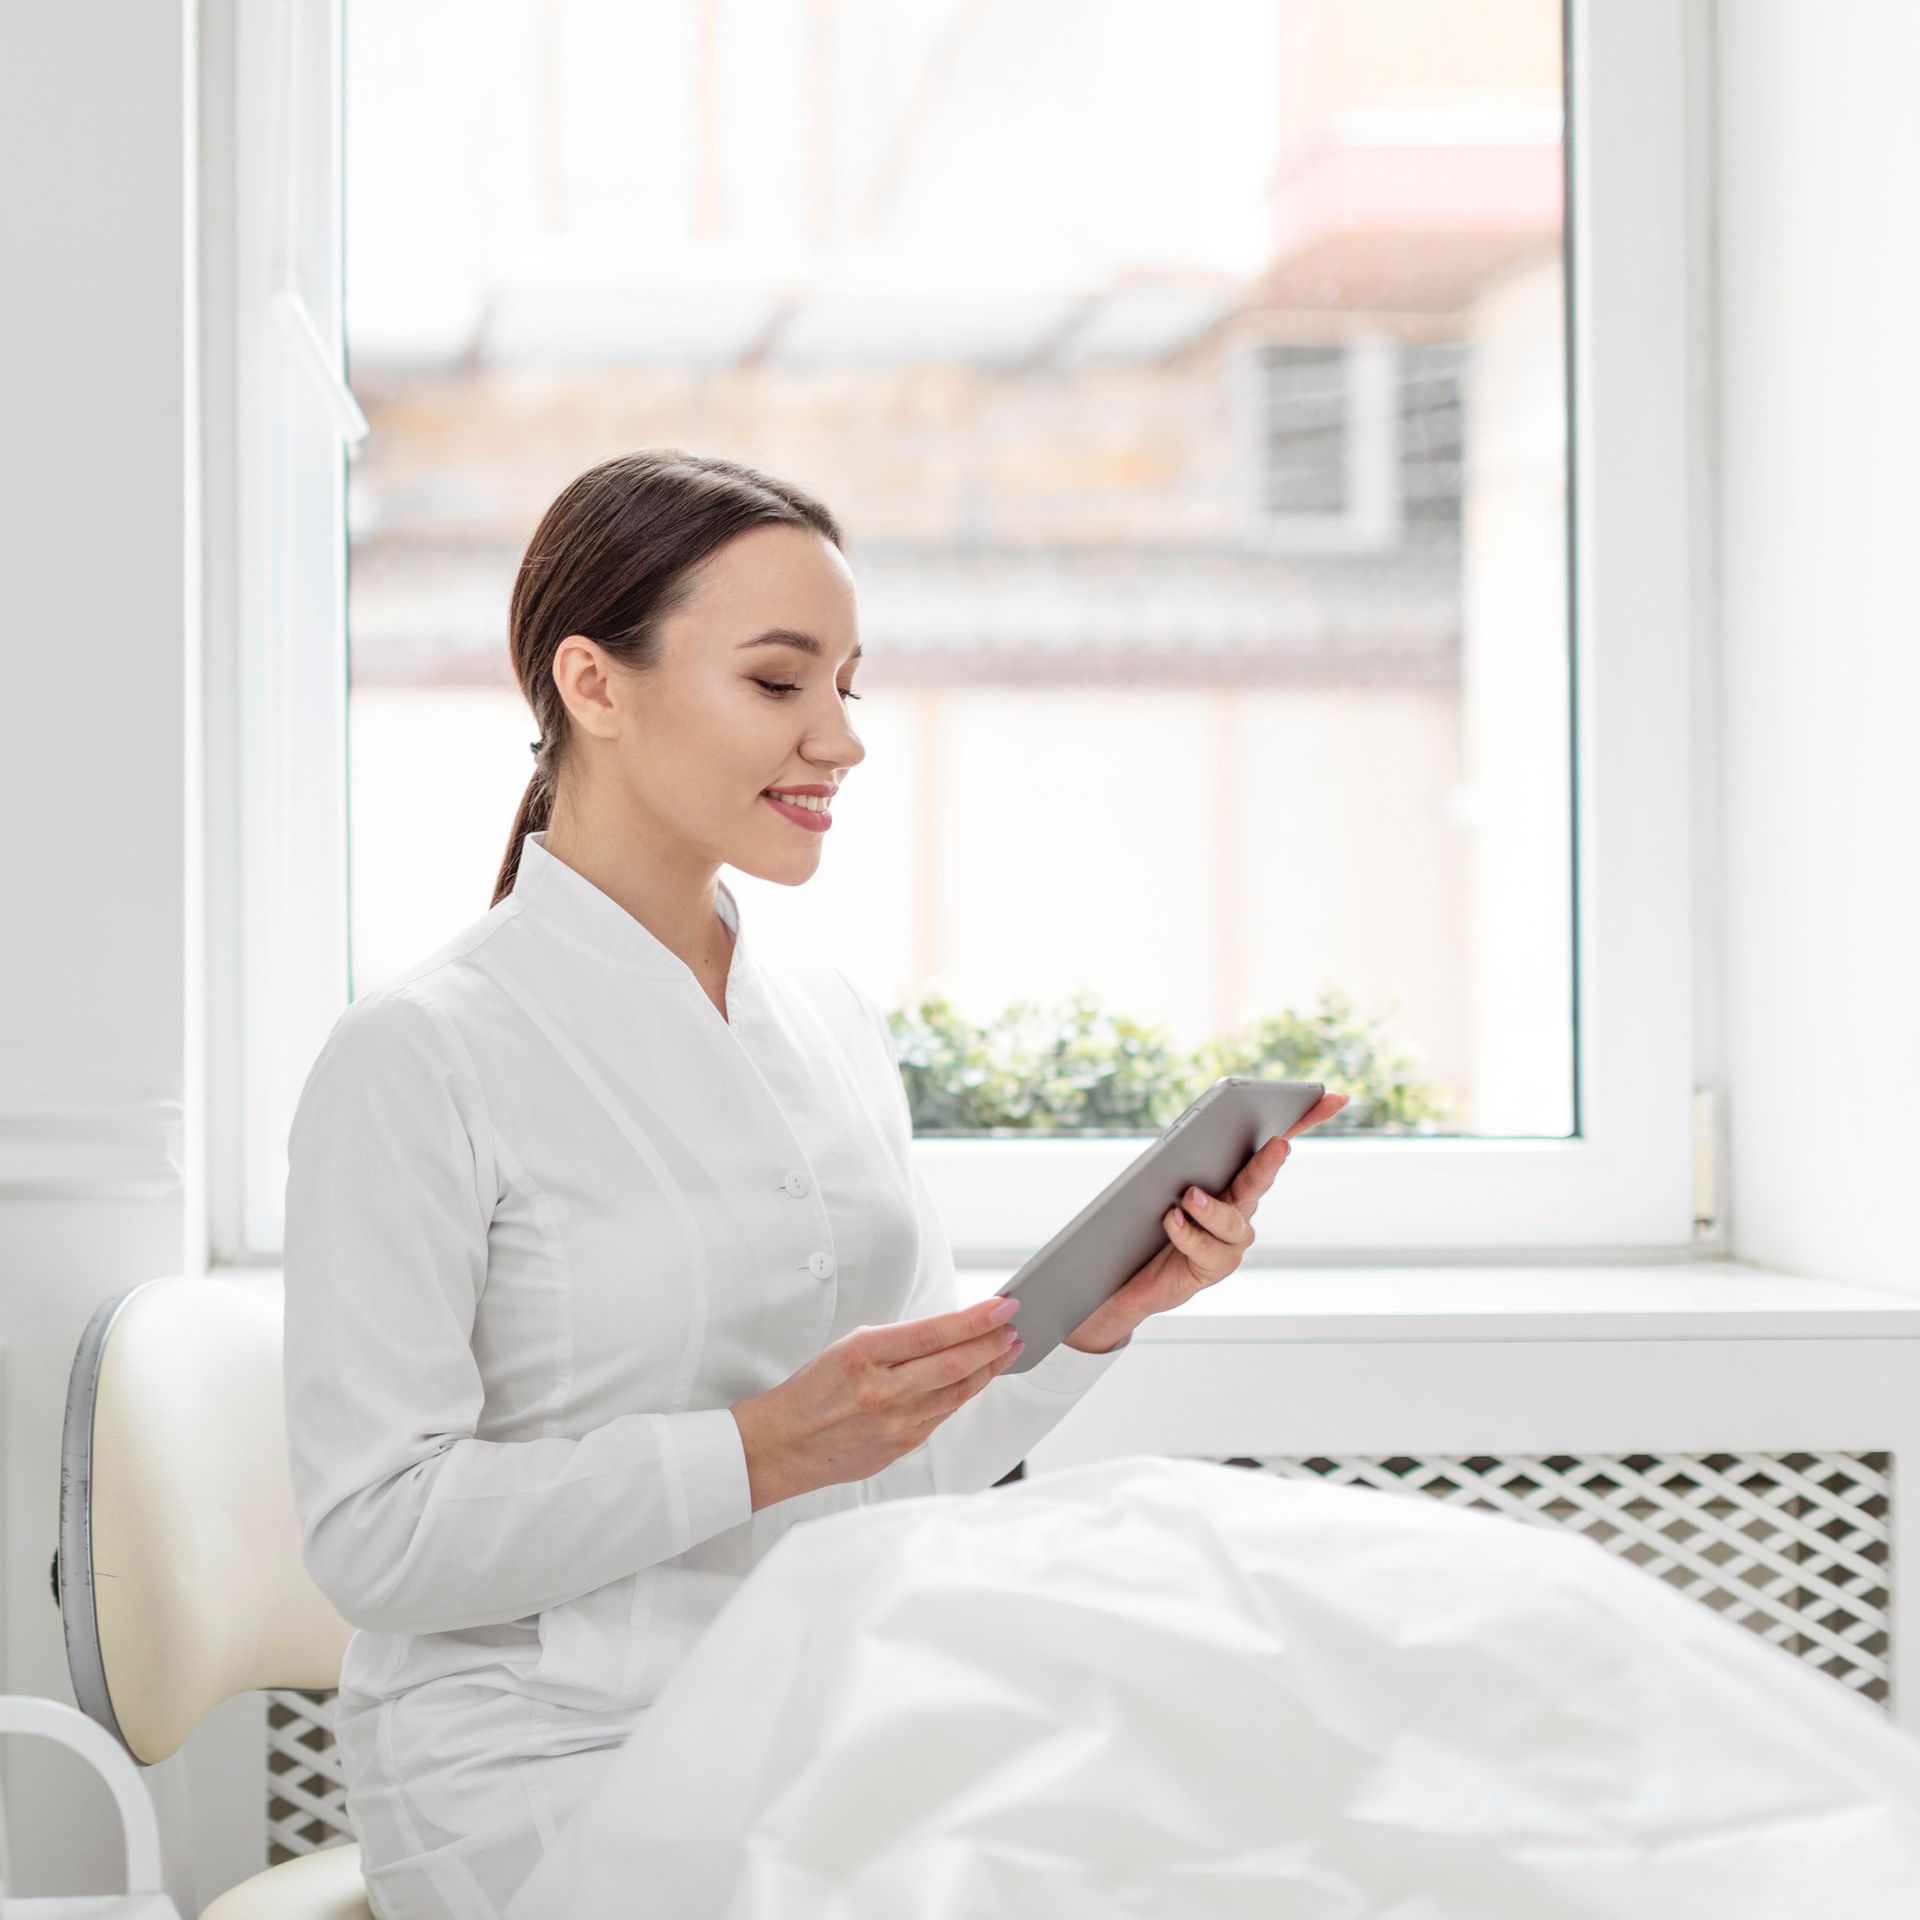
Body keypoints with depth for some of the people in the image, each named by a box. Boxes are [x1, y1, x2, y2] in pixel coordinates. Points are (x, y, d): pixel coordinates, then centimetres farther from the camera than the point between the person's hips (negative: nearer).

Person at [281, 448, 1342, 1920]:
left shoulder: (833, 1017, 10)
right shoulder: (420, 1057, -11)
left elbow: (913, 1461, 14)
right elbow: (375, 1534, -15)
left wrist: (1096, 1313, -4)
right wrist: (760, 1452, -22)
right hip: (543, 1770, -6)